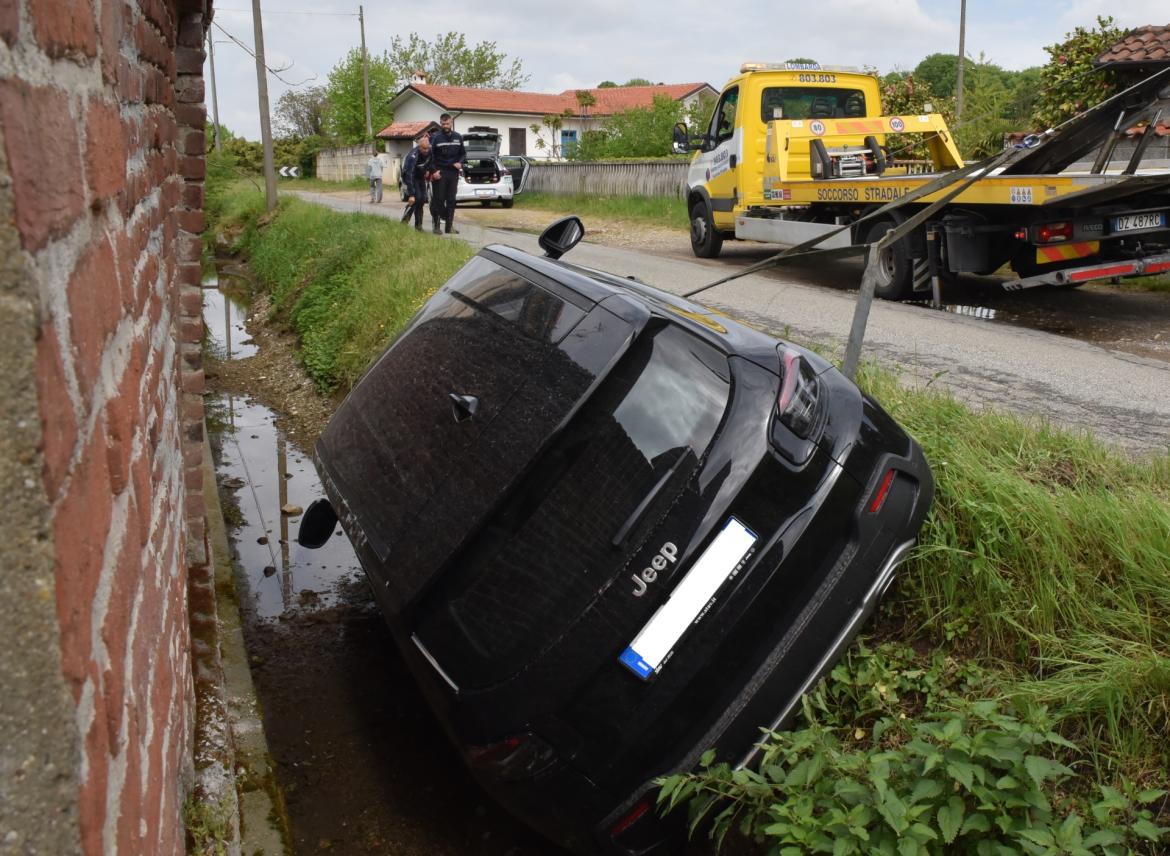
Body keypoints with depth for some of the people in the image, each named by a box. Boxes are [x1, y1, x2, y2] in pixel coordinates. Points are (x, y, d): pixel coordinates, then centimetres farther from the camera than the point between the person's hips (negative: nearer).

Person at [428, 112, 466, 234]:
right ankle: (436, 224, 5)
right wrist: (434, 170, -15)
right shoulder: (435, 137, -3)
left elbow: (463, 153, 17)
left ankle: (449, 226, 7)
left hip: (453, 173, 3)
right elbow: (430, 156, -6)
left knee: (451, 200, 4)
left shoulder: (458, 137, 9)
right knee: (439, 199, -4)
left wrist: (460, 162, -3)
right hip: (440, 173, -3)